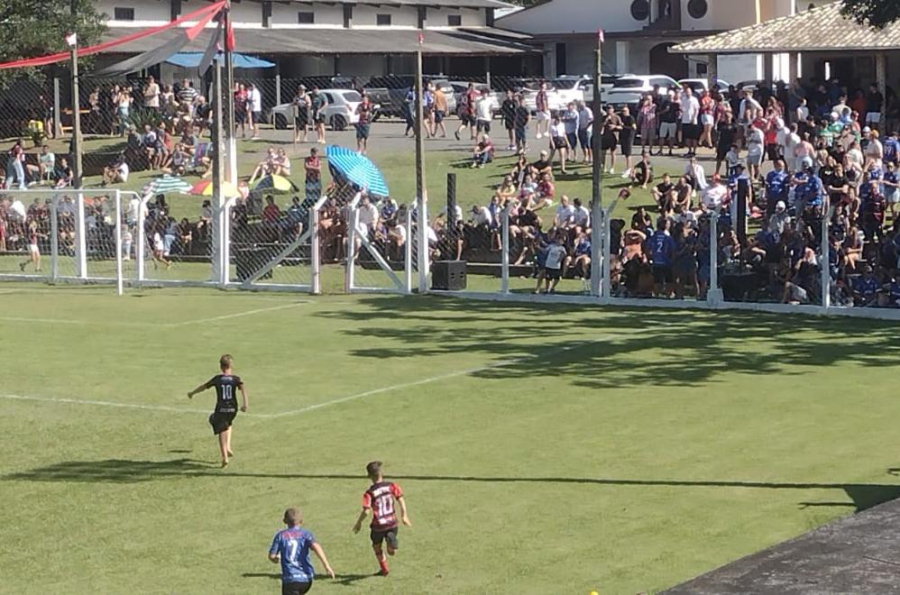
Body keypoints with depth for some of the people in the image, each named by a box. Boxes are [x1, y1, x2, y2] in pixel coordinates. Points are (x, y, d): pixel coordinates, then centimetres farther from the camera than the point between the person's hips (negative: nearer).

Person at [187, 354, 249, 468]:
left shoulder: (217, 379, 1)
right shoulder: (236, 379, 1)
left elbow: (203, 387, 10)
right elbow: (243, 389, -16)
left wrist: (192, 393, 26)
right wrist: (244, 404, -24)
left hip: (221, 409, -2)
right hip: (232, 409, 2)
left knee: (222, 432, -2)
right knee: (228, 425, 31)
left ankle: (225, 457, -13)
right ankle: (228, 448, 19)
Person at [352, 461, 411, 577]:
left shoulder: (369, 493, -13)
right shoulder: (392, 486, -4)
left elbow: (366, 511, -18)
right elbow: (401, 500, -6)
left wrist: (359, 523, -2)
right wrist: (404, 516, 7)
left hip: (378, 526, -2)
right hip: (392, 523, 2)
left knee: (377, 546, 26)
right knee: (392, 552, 10)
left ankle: (384, 569, 32)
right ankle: (391, 540, -23)